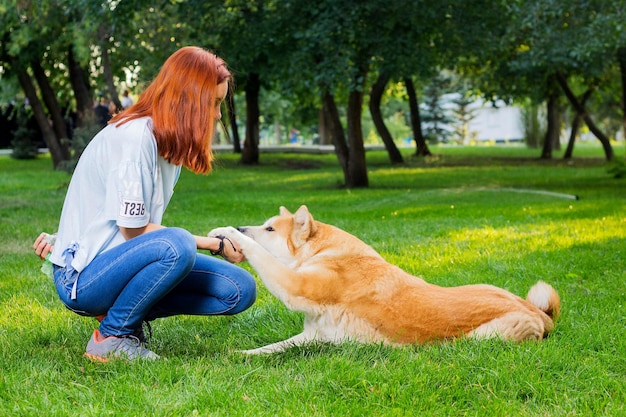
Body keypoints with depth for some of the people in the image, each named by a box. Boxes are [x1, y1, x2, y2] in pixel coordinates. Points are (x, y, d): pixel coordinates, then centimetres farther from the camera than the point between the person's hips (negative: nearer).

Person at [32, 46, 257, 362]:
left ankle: (128, 313, 3)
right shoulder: (135, 137, -20)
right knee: (175, 245, -37)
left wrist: (69, 238, -3)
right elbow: (134, 230, -19)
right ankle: (110, 337, -16)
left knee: (240, 290, -4)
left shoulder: (170, 142, 9)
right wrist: (214, 244, -13)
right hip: (82, 278, -9)